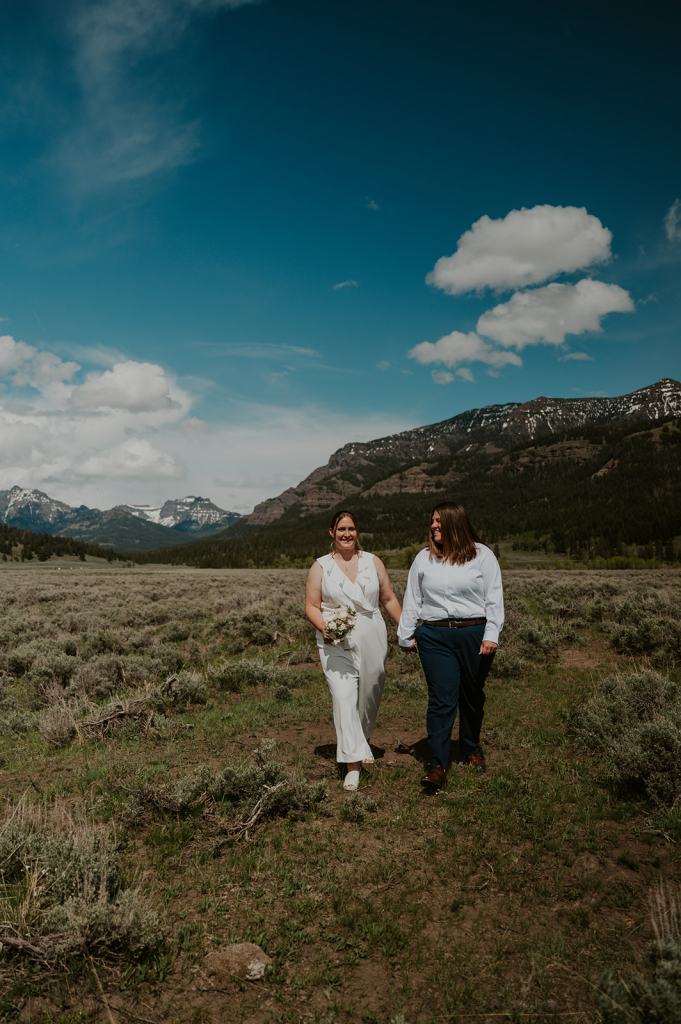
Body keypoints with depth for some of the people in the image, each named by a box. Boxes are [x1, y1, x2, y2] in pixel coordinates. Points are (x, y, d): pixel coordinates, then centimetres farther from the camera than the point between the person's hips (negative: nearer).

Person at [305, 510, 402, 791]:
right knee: (343, 698, -10)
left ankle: (362, 741, 40)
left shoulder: (373, 562, 6)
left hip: (372, 640, 2)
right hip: (336, 644, -2)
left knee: (369, 694, 12)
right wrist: (323, 627, -19)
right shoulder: (320, 566, 1)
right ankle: (352, 763, -5)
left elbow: (389, 599, 11)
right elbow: (312, 606, 0)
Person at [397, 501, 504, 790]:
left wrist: (491, 634, -9)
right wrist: (406, 635, 11)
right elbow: (412, 599, 12)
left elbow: (494, 597, -1)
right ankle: (437, 764, 0)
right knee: (442, 699, -5)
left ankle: (471, 750, 36)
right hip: (435, 637, 1)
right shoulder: (424, 558, 8)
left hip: (475, 634, 0)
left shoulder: (482, 555, 1)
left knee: (473, 696, 15)